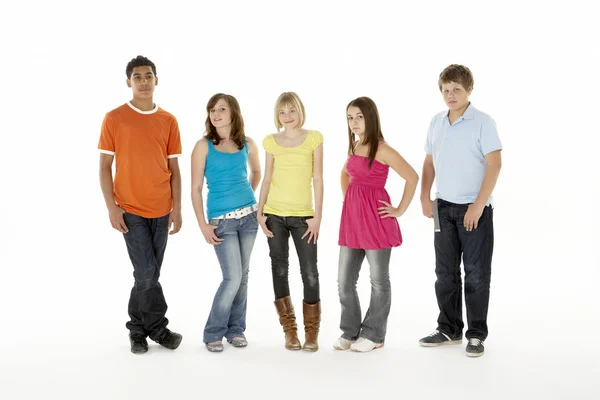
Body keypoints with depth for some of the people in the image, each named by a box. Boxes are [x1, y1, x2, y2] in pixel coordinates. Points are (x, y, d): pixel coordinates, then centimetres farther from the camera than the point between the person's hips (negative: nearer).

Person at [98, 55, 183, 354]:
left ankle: (137, 329, 25)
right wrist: (111, 207, -9)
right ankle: (158, 328, 13)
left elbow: (174, 169, 8)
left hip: (161, 210, 3)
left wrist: (177, 208, 2)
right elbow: (104, 166, -2)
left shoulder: (168, 121, 5)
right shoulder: (114, 119, -3)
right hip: (130, 209, -3)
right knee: (146, 274, -6)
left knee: (149, 274, 10)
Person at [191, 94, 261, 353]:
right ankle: (213, 333, 7)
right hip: (222, 219, -4)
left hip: (249, 215, 4)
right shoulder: (204, 146, -6)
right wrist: (203, 225, -11)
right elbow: (196, 188, -6)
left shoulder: (247, 144, 4)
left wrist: (248, 197, 14)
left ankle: (236, 329, 21)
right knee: (233, 277, -9)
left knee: (242, 275, 8)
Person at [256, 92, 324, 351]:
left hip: (303, 215, -2)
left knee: (310, 272, -2)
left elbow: (317, 179, -2)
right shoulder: (271, 141, 4)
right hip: (274, 214, 2)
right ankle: (289, 331, 16)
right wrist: (260, 212, 1)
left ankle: (312, 333, 10)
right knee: (280, 270, 5)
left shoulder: (314, 138, 0)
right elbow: (267, 179, 8)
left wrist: (318, 216, -6)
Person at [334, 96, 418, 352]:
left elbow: (412, 178, -15)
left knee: (378, 279, 6)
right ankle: (350, 331, 21)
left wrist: (400, 210, -11)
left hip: (376, 219, -7)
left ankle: (374, 335, 16)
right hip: (352, 219, 7)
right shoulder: (353, 148, 10)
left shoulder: (382, 150, -12)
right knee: (344, 280, 9)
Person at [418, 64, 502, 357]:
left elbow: (494, 165, -13)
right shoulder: (436, 123, 7)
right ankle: (449, 330, 24)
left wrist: (478, 206, -18)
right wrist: (425, 197, 4)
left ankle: (476, 335, 13)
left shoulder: (482, 122, -8)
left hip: (475, 210, -5)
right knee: (445, 272, 11)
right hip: (444, 208, 5)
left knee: (476, 274, 2)